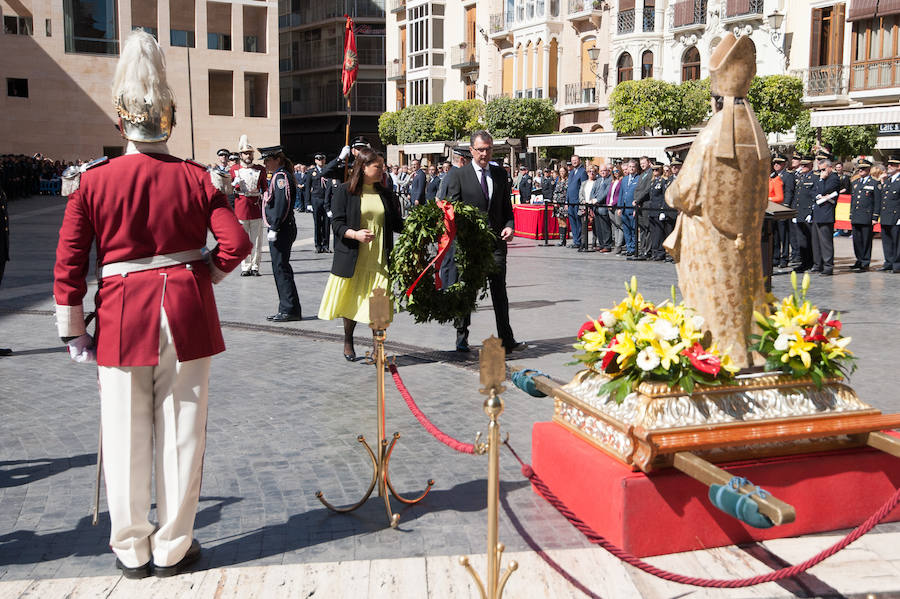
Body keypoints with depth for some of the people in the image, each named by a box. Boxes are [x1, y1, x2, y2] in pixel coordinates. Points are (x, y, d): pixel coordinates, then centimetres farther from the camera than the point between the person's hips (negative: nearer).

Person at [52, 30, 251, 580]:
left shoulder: (94, 180, -3)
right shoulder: (195, 177, -3)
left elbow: (69, 263, -4)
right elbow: (236, 244, -10)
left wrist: (73, 329, 4)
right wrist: (198, 278, 7)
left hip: (122, 317, 0)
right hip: (187, 313, 0)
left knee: (128, 436, 11)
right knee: (181, 433, 8)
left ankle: (132, 549, 22)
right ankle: (172, 548, 18)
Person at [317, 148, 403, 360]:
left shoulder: (386, 194, 11)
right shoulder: (344, 191, -1)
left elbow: (397, 224, 13)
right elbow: (337, 223, -7)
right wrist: (355, 234, -24)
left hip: (379, 260, 3)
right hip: (352, 259, -2)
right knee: (352, 301, 9)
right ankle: (348, 341, 31)